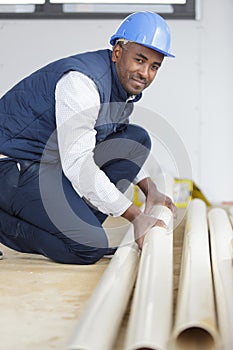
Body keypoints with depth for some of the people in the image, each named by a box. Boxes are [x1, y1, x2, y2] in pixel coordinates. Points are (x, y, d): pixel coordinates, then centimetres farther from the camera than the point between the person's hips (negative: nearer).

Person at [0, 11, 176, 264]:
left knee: (136, 138, 3)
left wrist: (150, 190, 10)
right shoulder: (82, 82, -24)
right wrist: (135, 216, -27)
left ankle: (82, 224, 2)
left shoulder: (125, 83, 6)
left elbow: (125, 150, 23)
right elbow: (77, 165, -28)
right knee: (90, 246, -22)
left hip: (54, 158, 10)